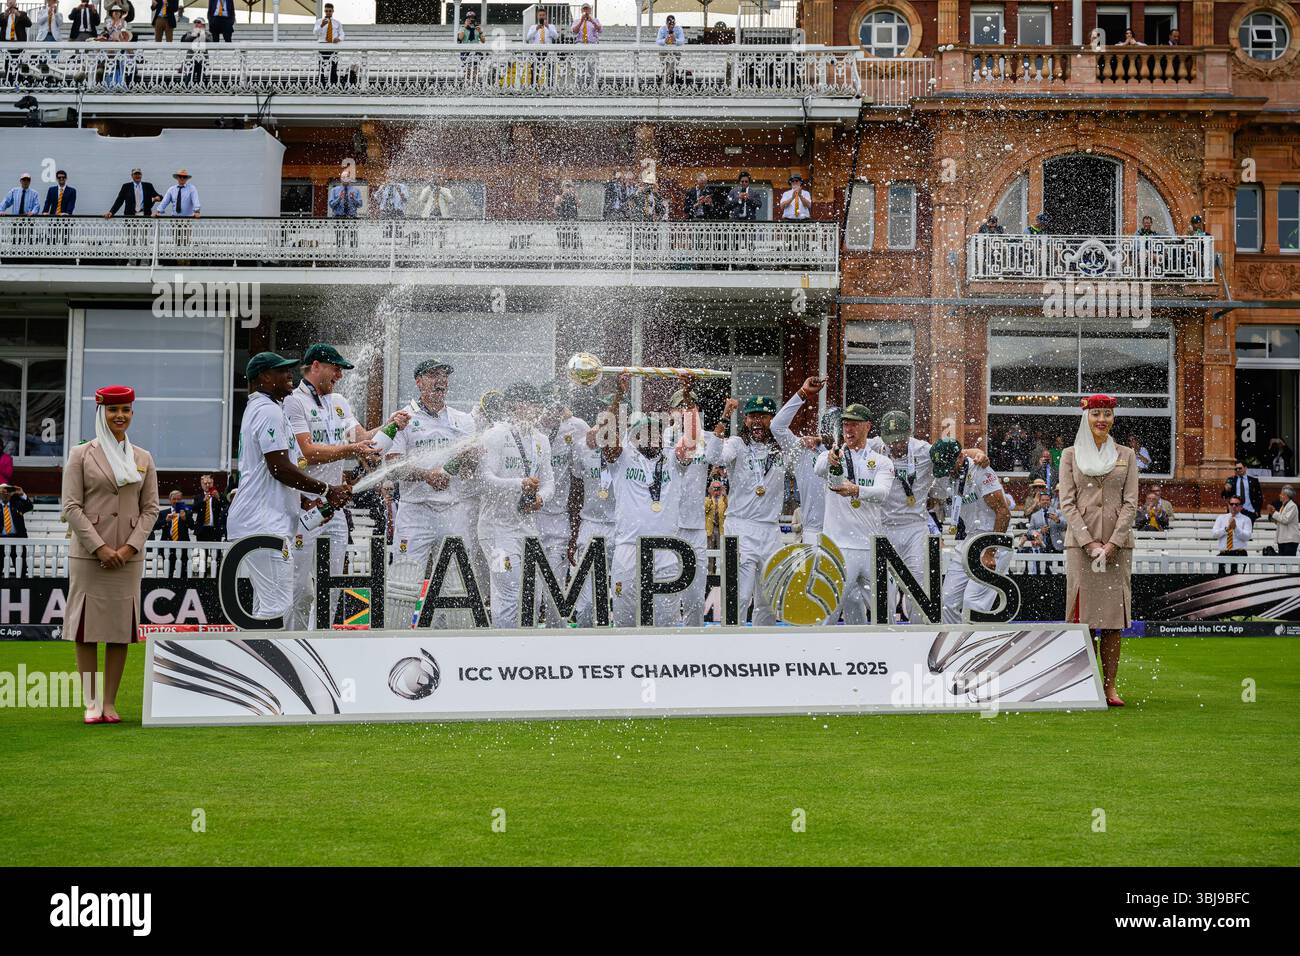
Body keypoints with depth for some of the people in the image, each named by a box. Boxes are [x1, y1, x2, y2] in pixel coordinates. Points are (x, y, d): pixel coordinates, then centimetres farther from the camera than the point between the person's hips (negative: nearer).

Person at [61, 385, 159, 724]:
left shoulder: (143, 458, 10)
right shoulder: (81, 454, 2)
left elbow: (151, 508, 7)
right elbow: (71, 507, -4)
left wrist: (130, 547, -6)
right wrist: (100, 548, -12)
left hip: (129, 555, 2)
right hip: (88, 554, -2)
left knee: (122, 627, 2)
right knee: (86, 626, -2)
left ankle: (110, 702, 8)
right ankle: (92, 703, 4)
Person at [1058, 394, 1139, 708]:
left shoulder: (1126, 455, 10)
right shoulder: (1071, 455, 7)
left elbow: (1130, 503, 4)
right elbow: (1067, 503, 0)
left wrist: (1113, 543, -9)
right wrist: (1088, 542, -11)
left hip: (1117, 543, 1)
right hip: (1080, 541, -1)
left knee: (1113, 616, 0)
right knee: (1083, 614, -3)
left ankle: (1110, 686, 4)